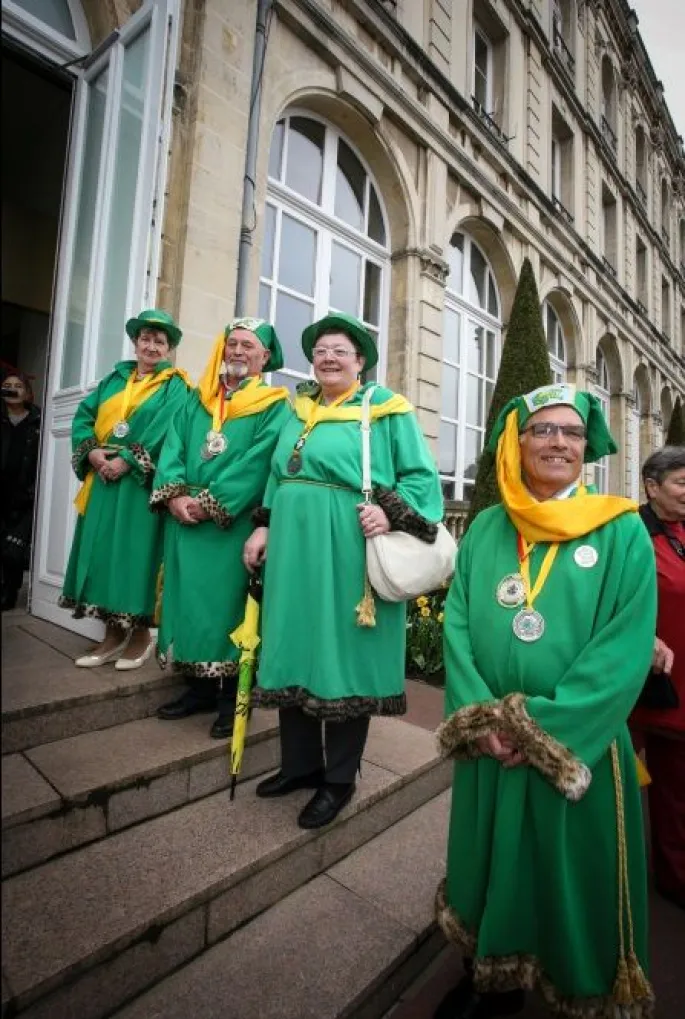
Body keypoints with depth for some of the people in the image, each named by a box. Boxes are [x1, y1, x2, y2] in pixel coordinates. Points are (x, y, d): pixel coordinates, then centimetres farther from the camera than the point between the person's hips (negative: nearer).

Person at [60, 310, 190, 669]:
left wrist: (127, 460, -20)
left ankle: (141, 634, 9)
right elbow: (84, 414, 10)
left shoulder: (175, 386, 3)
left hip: (141, 483, -5)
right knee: (103, 550, 6)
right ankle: (114, 633, 16)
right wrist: (92, 451, -8)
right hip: (103, 479, 6)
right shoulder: (115, 378, 18)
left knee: (135, 551, -4)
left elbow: (165, 431, -13)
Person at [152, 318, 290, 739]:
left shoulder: (273, 407, 1)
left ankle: (233, 696, 14)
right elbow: (173, 448, 7)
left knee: (228, 604, 0)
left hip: (234, 526, -5)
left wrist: (209, 504, -17)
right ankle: (199, 687, 25)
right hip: (186, 522, 5)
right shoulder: (196, 401, 17)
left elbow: (256, 465, -12)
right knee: (189, 599, 10)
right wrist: (174, 495, -10)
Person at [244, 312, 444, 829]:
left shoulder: (385, 407, 0)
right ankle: (301, 762, 34)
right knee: (293, 652, 13)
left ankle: (339, 778, 25)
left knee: (343, 657, 4)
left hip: (349, 551, -6)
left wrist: (393, 514, -22)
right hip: (294, 546, 7)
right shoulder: (299, 409, 18)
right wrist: (264, 526, 13)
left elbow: (421, 475, -5)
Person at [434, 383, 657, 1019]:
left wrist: (542, 728, -18)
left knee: (574, 878, 15)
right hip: (489, 745, 3)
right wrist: (483, 718, -13)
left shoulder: (622, 532, -5)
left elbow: (627, 648, -13)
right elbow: (457, 623, -2)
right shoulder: (485, 529, 2)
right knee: (492, 866, 20)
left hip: (581, 749, -2)